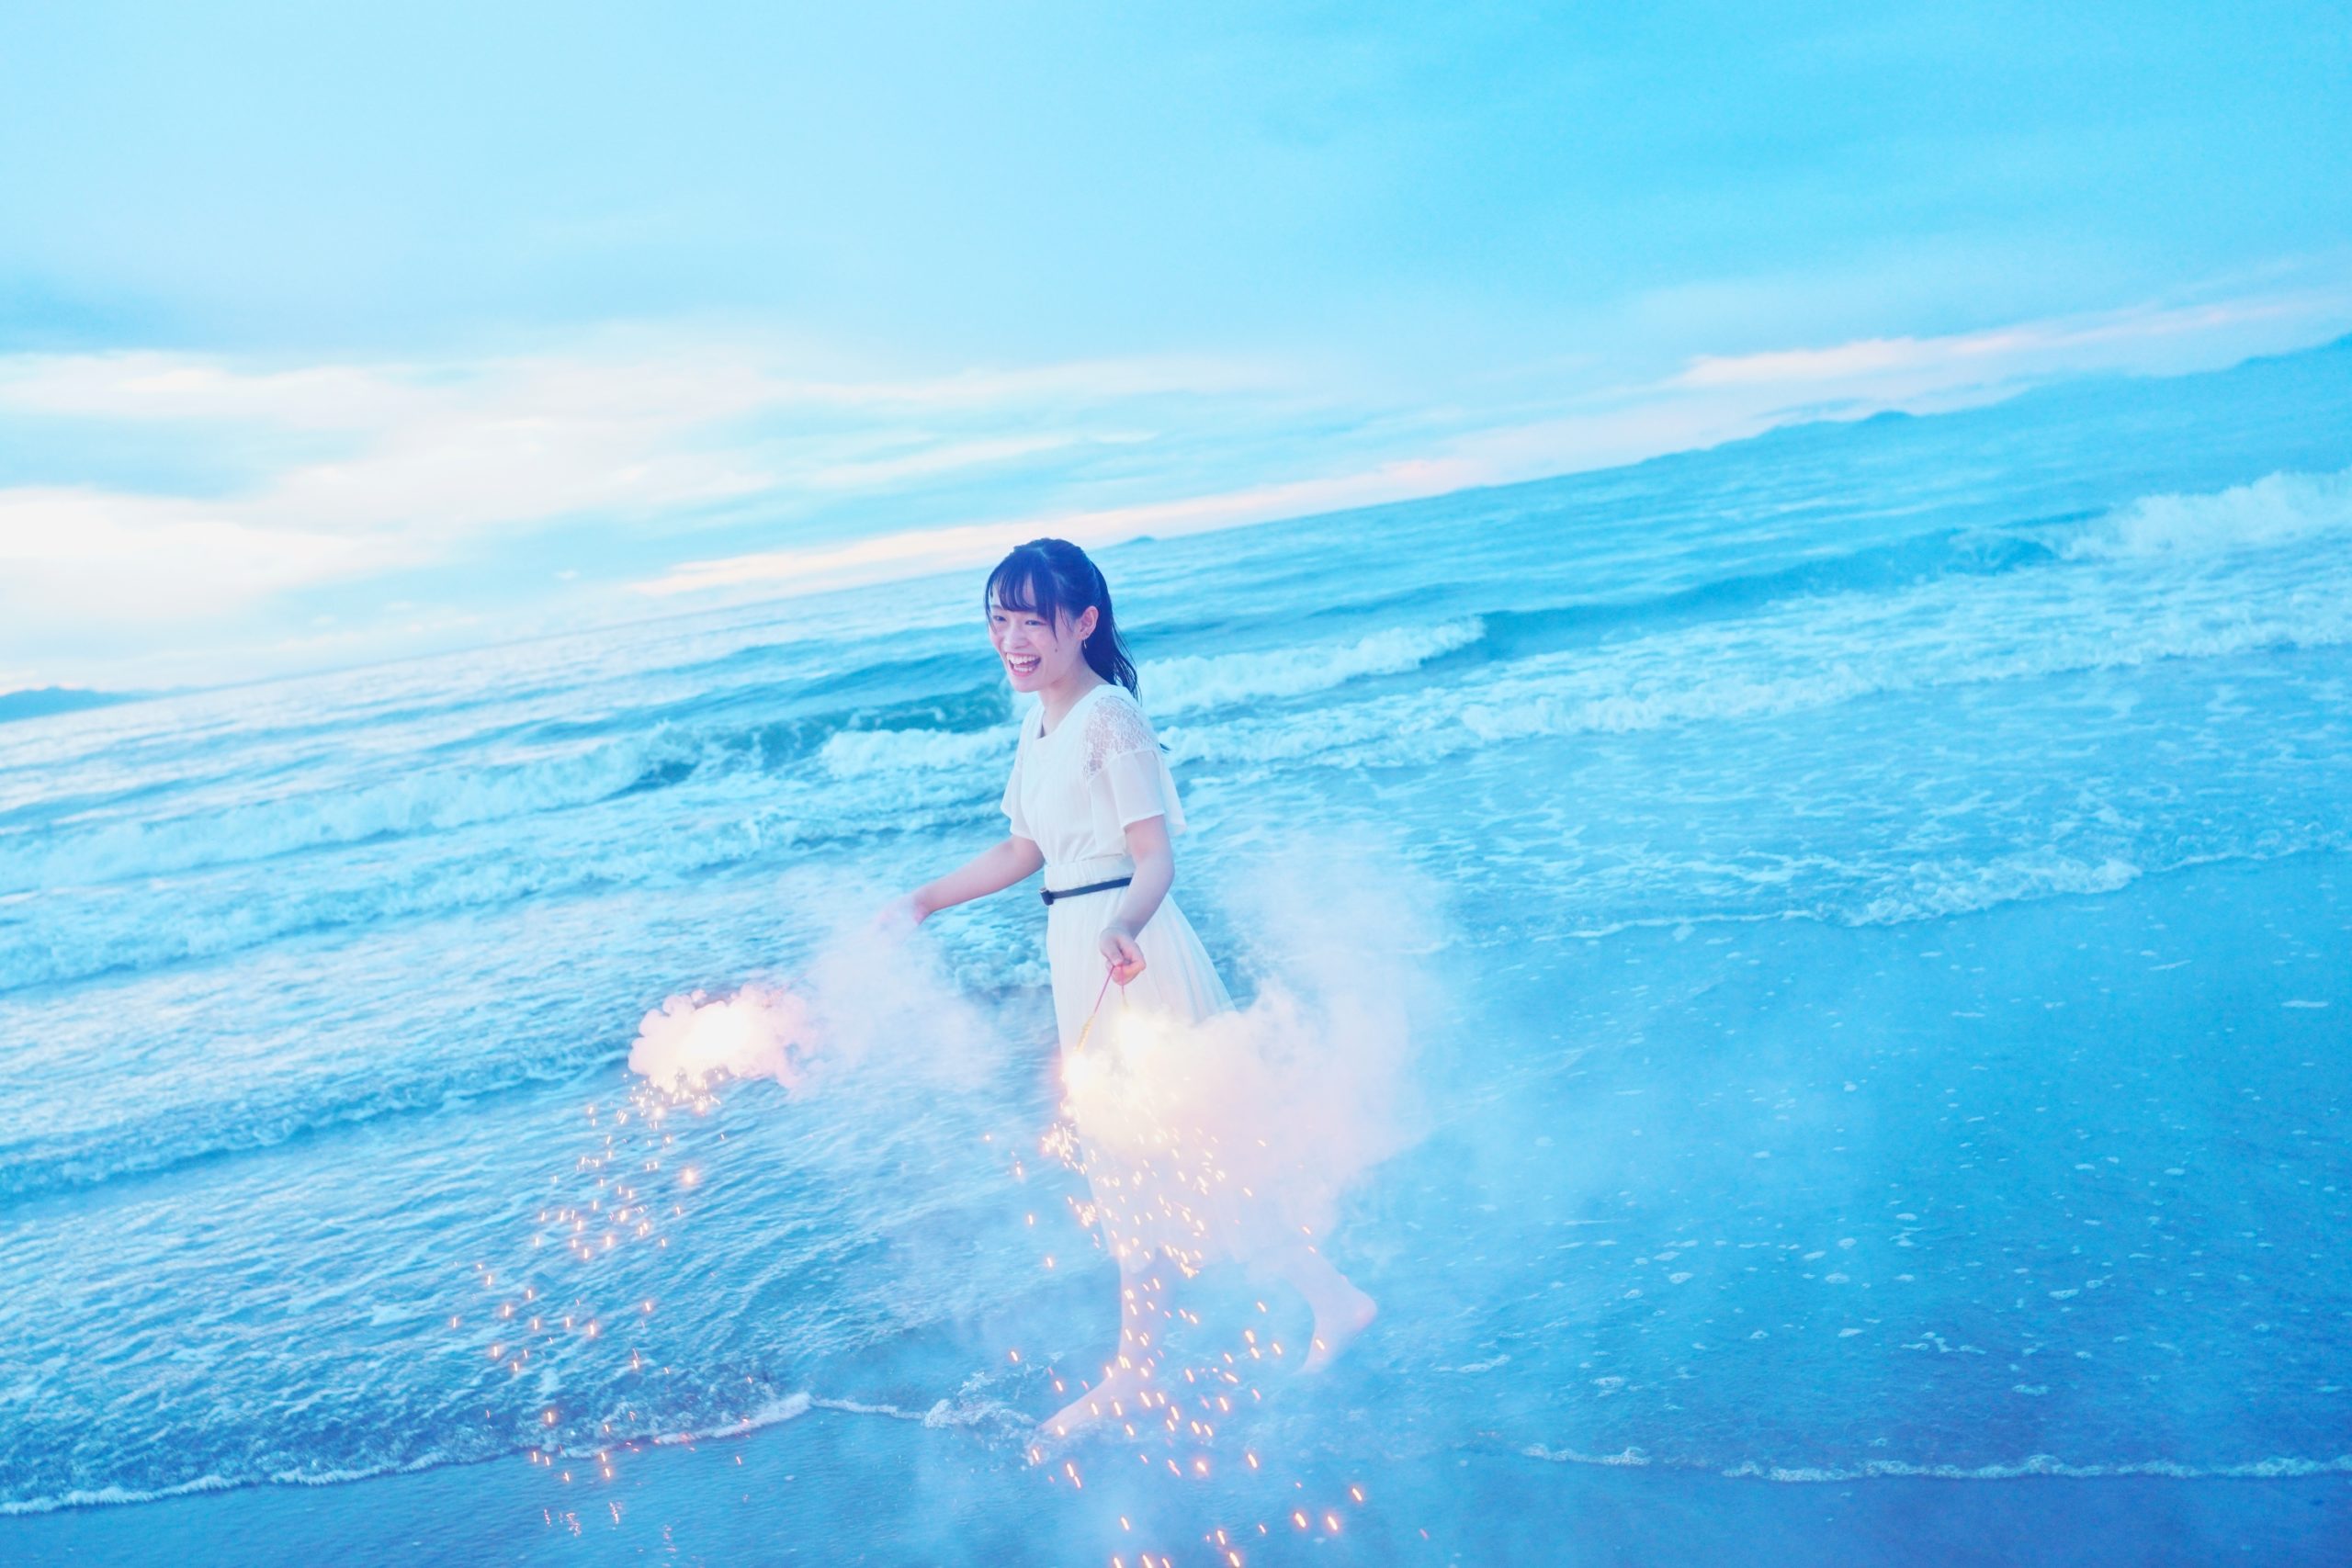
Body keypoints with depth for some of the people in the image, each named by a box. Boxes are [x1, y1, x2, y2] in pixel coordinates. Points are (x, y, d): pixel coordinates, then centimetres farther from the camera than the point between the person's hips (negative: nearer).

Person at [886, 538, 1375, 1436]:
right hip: (1078, 954, 9)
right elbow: (1025, 850, 17)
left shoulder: (1110, 715, -16)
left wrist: (1123, 929, -41)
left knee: (1175, 1149, -3)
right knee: (1116, 1154, 17)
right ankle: (1135, 1362, 32)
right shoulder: (1040, 724, 9)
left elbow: (1156, 858, -22)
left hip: (1132, 948, -9)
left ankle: (1330, 1297, 14)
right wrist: (924, 901, 19)